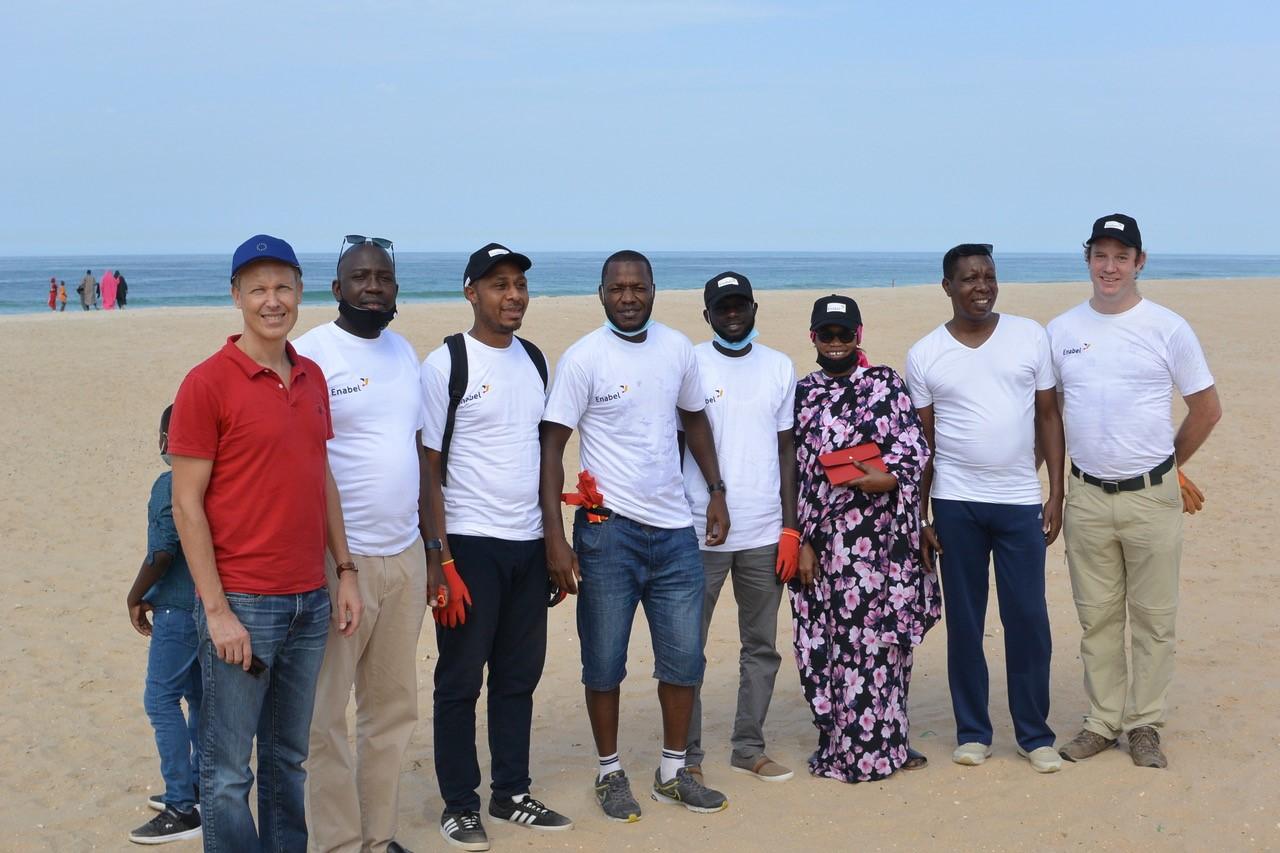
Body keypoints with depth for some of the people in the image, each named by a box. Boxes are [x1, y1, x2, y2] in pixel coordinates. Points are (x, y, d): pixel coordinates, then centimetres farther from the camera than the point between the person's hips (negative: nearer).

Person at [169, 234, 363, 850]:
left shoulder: (313, 378, 10)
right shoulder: (207, 383, -10)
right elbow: (186, 503, -11)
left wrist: (344, 570, 11)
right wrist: (217, 610, -14)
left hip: (309, 602, 6)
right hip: (242, 605, -6)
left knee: (288, 756, 16)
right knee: (228, 770, 2)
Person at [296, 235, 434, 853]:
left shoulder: (405, 353, 13)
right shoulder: (311, 355, -9)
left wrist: (430, 546, 16)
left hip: (405, 556, 7)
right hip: (339, 560, -7)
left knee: (394, 707, 13)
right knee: (325, 715, 0)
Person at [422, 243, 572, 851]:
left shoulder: (534, 360, 12)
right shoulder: (447, 364, -7)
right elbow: (428, 469, -8)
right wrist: (440, 562, -13)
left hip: (529, 543, 6)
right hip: (469, 544, -6)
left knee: (519, 676, 11)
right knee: (460, 680, 2)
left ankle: (512, 794, 23)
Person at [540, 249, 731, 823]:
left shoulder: (677, 349, 4)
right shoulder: (583, 358, -9)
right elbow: (552, 446, -10)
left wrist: (716, 490, 12)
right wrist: (555, 538, -16)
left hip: (675, 529, 4)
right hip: (609, 528, -4)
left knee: (684, 658, 9)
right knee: (605, 663, 6)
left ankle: (673, 772, 24)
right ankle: (610, 772, 22)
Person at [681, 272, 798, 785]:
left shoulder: (779, 368, 8)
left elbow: (786, 450, 9)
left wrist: (790, 530, 4)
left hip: (765, 533, 3)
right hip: (699, 532, -3)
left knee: (761, 646, 10)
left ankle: (749, 747, 21)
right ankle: (686, 756, 10)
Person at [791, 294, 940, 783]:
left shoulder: (885, 383, 4)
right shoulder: (804, 393, 11)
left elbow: (916, 447, -1)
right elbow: (795, 471, 8)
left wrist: (889, 476, -20)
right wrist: (802, 541, 3)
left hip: (878, 535, -3)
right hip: (824, 536, 3)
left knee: (876, 637, -2)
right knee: (823, 640, 3)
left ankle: (871, 747, 7)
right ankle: (837, 739, 17)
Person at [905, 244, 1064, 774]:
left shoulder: (1030, 337, 2)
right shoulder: (924, 355, 2)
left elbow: (1049, 416, 5)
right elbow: (921, 441, 5)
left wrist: (1057, 494, 0)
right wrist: (918, 518, 3)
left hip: (1021, 502, 0)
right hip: (955, 505, 0)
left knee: (1028, 620, 1)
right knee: (964, 622, 6)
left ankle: (1035, 734, 14)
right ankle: (972, 732, 17)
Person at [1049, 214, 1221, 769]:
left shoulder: (1168, 329, -4)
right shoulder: (1060, 331, 3)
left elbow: (1207, 409, 5)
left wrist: (1167, 467, 10)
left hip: (1153, 497, -2)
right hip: (1087, 498, 2)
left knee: (1154, 618, 5)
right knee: (1097, 619, 10)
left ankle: (1144, 725, 16)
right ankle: (1103, 722, 21)